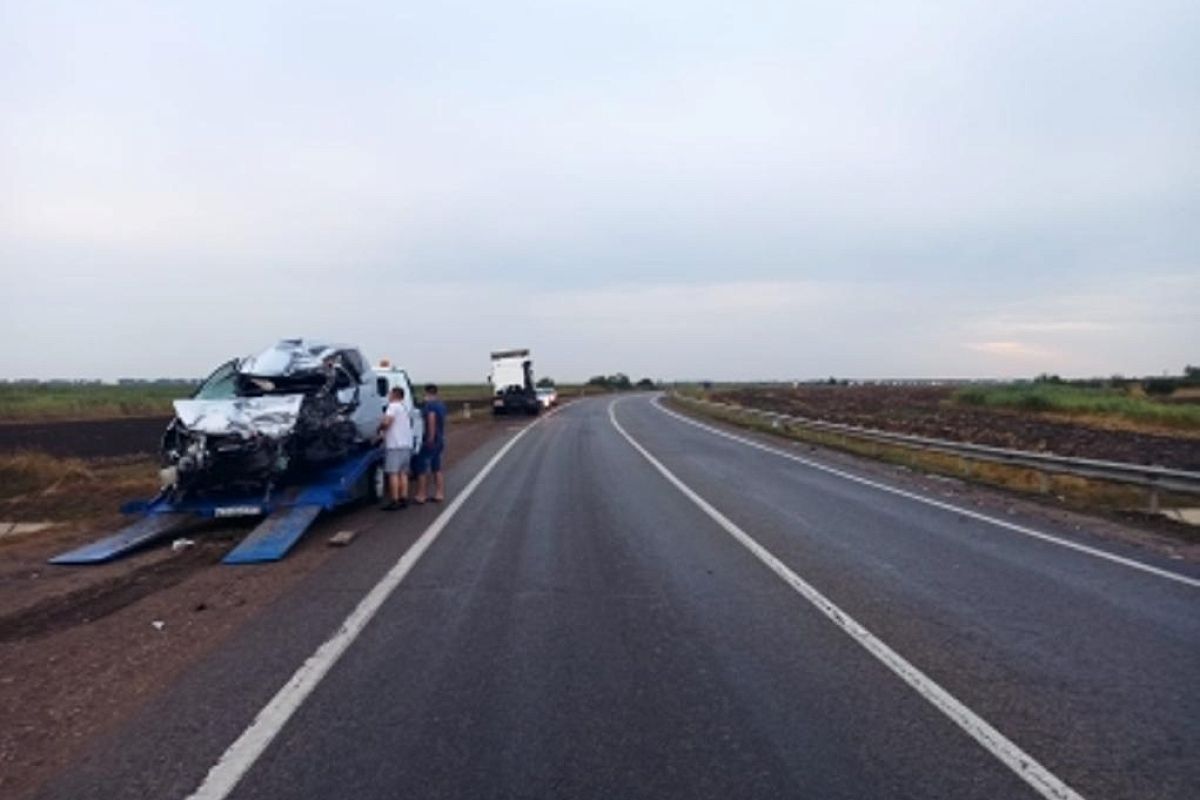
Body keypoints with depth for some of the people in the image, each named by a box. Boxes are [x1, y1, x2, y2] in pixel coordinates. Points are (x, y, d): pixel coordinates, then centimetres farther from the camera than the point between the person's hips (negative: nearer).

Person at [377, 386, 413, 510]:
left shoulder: (393, 406, -9)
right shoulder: (405, 408, 19)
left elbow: (386, 422, -23)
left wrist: (379, 428, -4)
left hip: (395, 445, -9)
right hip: (407, 444, 9)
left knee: (393, 473, -7)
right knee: (403, 472, 11)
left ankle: (394, 501, -9)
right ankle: (404, 499, 12)